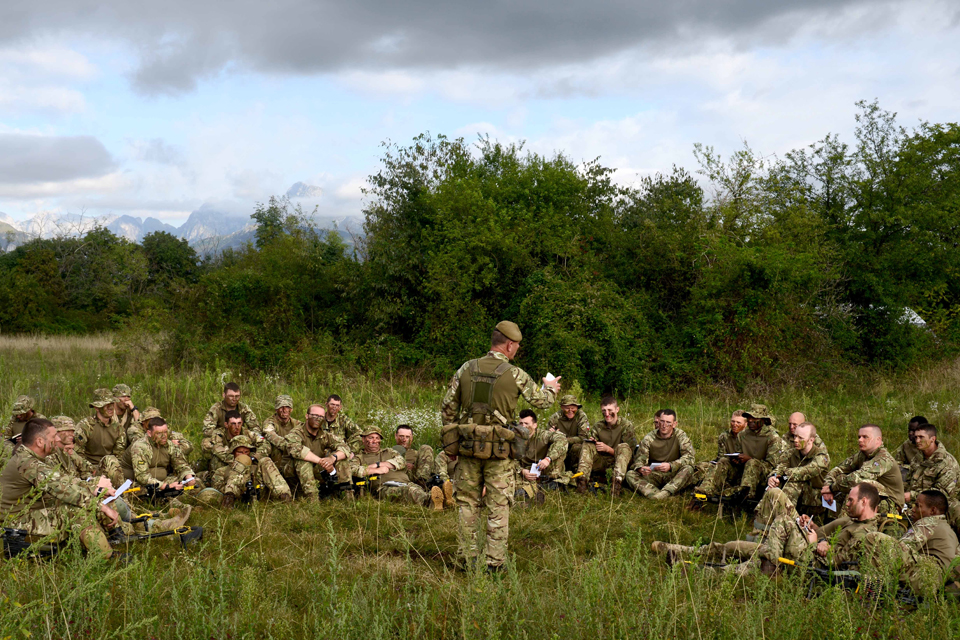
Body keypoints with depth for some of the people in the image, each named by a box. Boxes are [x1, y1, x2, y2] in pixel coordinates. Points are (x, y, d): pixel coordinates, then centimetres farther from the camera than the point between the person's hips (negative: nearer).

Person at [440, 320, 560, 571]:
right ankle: (495, 561, 5)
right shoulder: (515, 374, -8)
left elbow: (447, 407, 6)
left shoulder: (467, 369, 3)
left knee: (467, 502, 12)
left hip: (468, 445, 3)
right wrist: (551, 388, 28)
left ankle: (467, 557, 15)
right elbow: (542, 401, 5)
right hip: (499, 450, -3)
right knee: (498, 505, 5)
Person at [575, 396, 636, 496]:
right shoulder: (598, 427, 6)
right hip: (601, 463, 3)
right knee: (587, 445, -17)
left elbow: (629, 450, -9)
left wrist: (608, 449, -20)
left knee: (624, 446, -32)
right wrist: (592, 442, -17)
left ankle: (617, 483, -50)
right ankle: (582, 479, -36)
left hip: (619, 462, -3)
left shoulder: (627, 425, -4)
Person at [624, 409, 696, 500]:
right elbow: (639, 458, -4)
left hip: (673, 476, -2)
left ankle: (664, 494, -45)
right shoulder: (649, 438, 1)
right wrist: (641, 468, -31)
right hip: (654, 475, 2)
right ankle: (656, 495, -46)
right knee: (630, 474, -23)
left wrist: (670, 465, -31)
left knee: (688, 469, -32)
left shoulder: (680, 436, -2)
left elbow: (690, 457, -13)